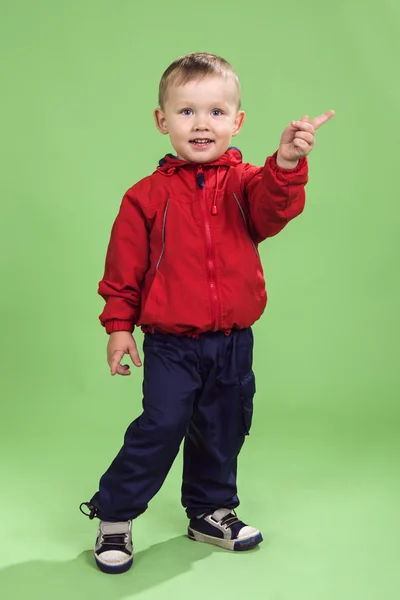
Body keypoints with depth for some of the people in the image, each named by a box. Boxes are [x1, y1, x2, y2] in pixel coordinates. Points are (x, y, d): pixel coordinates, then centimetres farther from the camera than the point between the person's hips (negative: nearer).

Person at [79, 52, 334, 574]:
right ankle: (114, 515, 13)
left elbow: (273, 206, -25)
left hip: (233, 341, 3)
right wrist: (119, 324, -2)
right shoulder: (149, 195, -5)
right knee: (160, 426, -6)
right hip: (171, 343, -3)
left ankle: (211, 512, 36)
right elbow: (125, 266, 0)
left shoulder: (246, 182, -2)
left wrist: (287, 164, -44)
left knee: (223, 431, 16)